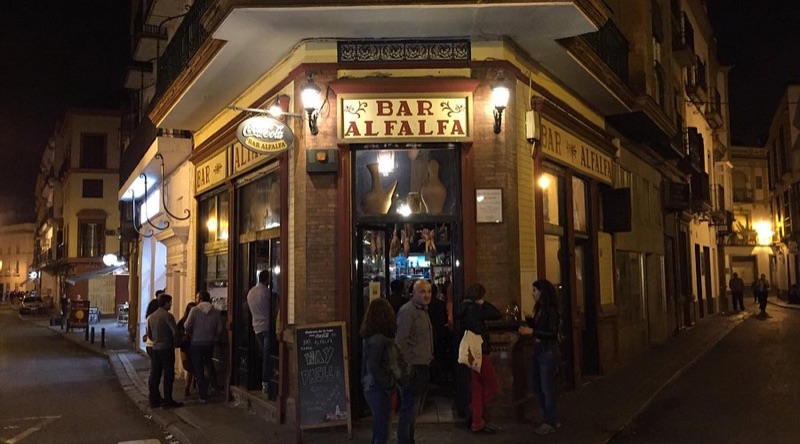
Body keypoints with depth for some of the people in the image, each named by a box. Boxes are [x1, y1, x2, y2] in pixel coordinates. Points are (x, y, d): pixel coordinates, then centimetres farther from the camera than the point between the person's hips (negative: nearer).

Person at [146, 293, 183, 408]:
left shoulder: (151, 317, 9)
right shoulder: (167, 315, -14)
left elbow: (149, 335, 14)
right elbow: (175, 332, -18)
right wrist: (173, 340, 2)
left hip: (155, 349, 7)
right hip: (166, 349, -7)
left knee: (154, 375, 11)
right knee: (168, 375, 0)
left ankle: (154, 399, 17)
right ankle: (168, 401, 3)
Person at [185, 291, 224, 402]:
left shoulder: (195, 310, -11)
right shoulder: (216, 312, -3)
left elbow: (187, 326, -19)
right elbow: (219, 329, -4)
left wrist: (191, 336, 0)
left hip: (196, 344, -3)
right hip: (210, 343, 3)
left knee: (199, 370, 6)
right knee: (209, 364, 30)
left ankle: (203, 396, 9)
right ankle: (214, 385, 22)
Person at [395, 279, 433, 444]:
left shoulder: (423, 310, 15)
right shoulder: (407, 311, -15)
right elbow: (400, 341, -20)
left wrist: (429, 361, 16)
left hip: (423, 368, 10)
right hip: (413, 369, -9)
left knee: (413, 412, 18)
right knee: (409, 412, -5)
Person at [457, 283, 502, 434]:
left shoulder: (465, 309, 11)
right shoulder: (474, 309, -17)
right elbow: (497, 314, -16)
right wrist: (483, 303, -6)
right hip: (480, 353, -9)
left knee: (477, 388, 13)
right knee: (493, 387, 2)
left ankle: (477, 423, 17)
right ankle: (474, 411, 4)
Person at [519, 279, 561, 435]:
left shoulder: (550, 310, -18)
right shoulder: (540, 309, 7)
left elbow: (553, 333, -22)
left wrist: (530, 331, -24)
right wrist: (526, 320, 5)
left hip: (548, 352, -9)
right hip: (538, 351, 9)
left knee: (547, 388, 1)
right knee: (536, 385, 16)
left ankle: (550, 423, 16)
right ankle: (552, 418, 29)